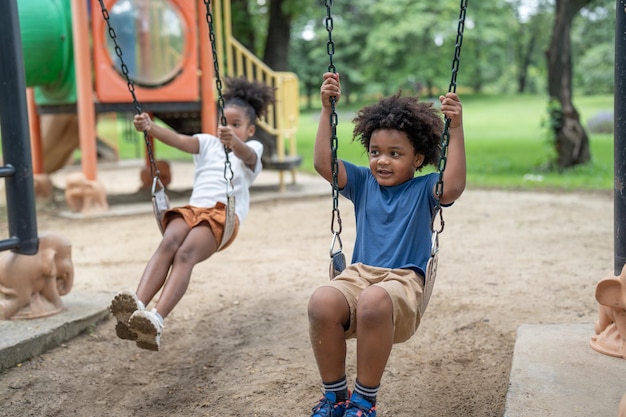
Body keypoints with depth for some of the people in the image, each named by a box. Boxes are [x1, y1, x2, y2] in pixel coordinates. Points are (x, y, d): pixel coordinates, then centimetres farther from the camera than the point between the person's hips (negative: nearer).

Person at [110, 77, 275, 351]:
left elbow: (246, 155, -11)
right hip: (193, 209, 4)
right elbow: (179, 140, 6)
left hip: (224, 215, -3)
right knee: (168, 243, -29)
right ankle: (136, 306, -47)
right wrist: (150, 127, -14)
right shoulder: (208, 143, 27)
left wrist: (234, 141, -36)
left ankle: (157, 319, -47)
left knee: (186, 254, -31)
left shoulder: (252, 150, 16)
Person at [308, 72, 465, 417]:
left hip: (403, 279, -3)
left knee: (374, 301, -40)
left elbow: (453, 185, -16)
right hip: (359, 272, 4)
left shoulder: (424, 188, 6)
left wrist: (456, 129, -21)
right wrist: (327, 109, -1)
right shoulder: (363, 182, 17)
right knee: (321, 302, -32)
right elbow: (323, 163, 4)